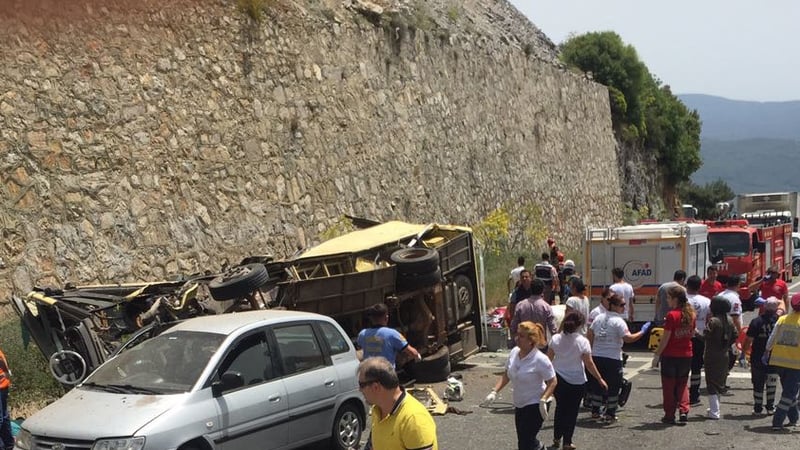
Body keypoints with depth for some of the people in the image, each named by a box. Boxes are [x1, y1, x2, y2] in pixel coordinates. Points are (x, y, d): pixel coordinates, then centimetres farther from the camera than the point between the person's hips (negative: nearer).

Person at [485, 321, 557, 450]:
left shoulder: (540, 359, -22)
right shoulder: (514, 352, -4)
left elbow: (552, 382, -14)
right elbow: (506, 375, 8)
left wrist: (543, 400, -26)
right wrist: (494, 392, -2)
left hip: (535, 406, -7)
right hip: (519, 405, 7)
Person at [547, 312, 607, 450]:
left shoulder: (556, 339, -5)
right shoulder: (582, 341, -15)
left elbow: (548, 359, 2)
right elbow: (589, 364, -12)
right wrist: (600, 379, -2)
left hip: (558, 380, 3)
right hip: (576, 382, -3)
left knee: (560, 408, 20)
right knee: (571, 411, 8)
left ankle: (556, 438, 26)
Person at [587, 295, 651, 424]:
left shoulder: (598, 318, 8)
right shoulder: (618, 321, -12)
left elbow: (589, 336, 10)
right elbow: (628, 338, -21)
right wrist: (642, 331, -11)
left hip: (596, 356, 6)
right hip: (612, 358, -6)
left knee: (597, 385, 16)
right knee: (613, 387, 5)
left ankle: (595, 412, 24)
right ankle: (610, 415, 7)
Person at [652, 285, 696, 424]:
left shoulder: (672, 315, -17)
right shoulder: (690, 314, 2)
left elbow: (665, 339, -15)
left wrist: (657, 355, -9)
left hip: (670, 355, -5)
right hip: (686, 355, 5)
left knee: (669, 386, 7)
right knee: (683, 384, 16)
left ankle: (669, 415, 12)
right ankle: (684, 411, 4)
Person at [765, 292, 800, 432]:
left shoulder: (782, 319, 2)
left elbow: (771, 339, 5)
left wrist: (767, 353, 19)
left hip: (779, 361, 5)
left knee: (789, 390, 22)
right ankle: (777, 422, -7)